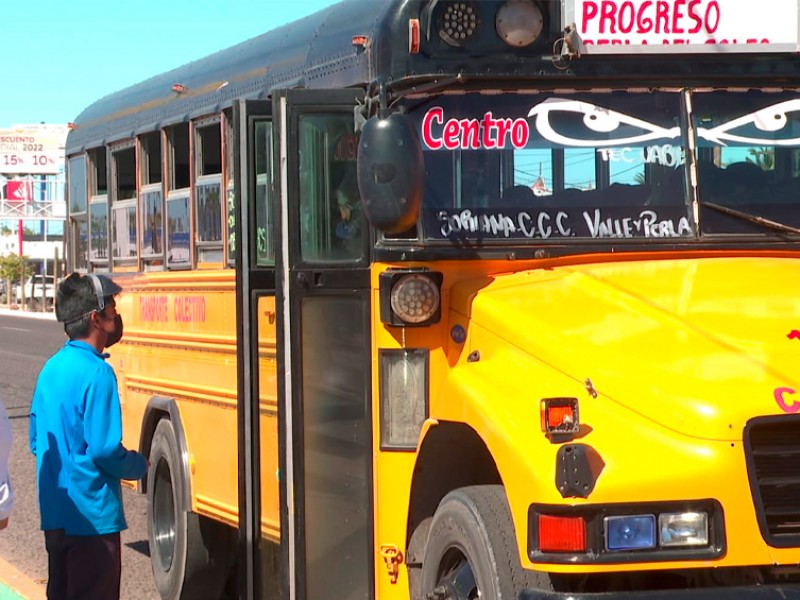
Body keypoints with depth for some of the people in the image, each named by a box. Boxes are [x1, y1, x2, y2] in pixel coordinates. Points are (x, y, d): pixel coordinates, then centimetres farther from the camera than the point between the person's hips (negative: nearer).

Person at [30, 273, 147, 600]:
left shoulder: (51, 369, 8)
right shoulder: (96, 373, -17)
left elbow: (37, 441, 14)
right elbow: (105, 449, -20)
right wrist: (140, 465, -3)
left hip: (54, 513, 8)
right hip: (92, 516, -8)